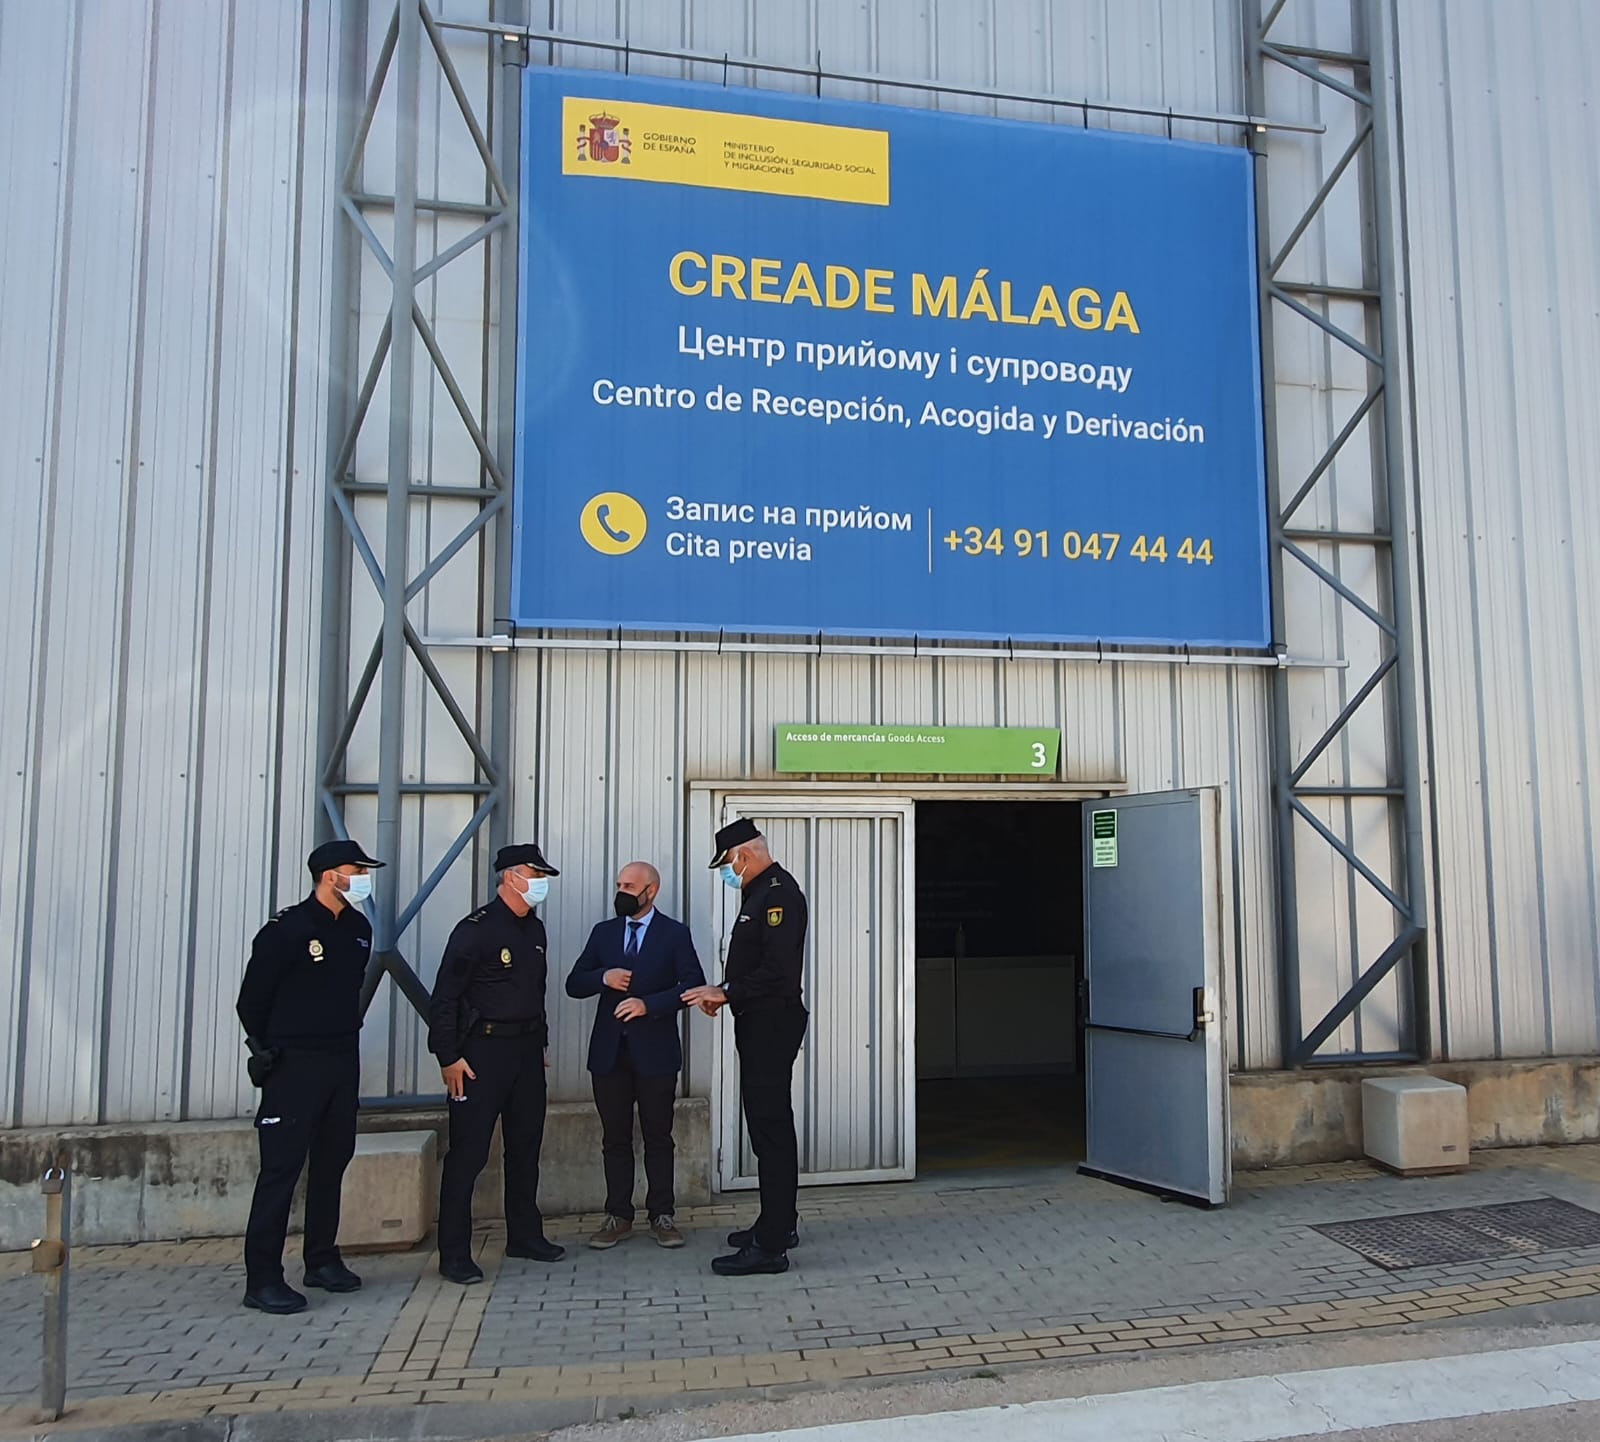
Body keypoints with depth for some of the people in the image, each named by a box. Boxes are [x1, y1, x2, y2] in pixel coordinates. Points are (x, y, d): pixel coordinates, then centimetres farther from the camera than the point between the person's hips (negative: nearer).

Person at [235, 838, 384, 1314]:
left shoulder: (359, 929, 9)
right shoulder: (287, 929, -13)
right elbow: (252, 997, -7)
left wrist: (344, 1035, 16)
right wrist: (267, 1047, 1)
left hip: (343, 1062, 7)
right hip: (294, 1065, -7)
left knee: (333, 1161, 14)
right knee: (281, 1168, -5)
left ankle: (322, 1260, 27)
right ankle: (262, 1279, 2)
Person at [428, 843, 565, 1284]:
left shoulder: (534, 929, 12)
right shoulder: (475, 929, -12)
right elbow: (444, 997, -13)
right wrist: (449, 1056, -15)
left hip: (527, 1051, 8)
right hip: (482, 1052, -8)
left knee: (525, 1147, 15)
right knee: (468, 1153, -3)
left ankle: (525, 1235, 27)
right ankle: (454, 1254, 6)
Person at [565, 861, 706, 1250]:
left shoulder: (675, 934, -1)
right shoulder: (603, 932, 10)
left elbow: (694, 984, -9)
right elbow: (574, 983, 9)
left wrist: (649, 1004, -19)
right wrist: (604, 977, -11)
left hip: (655, 1052, -3)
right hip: (609, 1052, 3)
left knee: (658, 1137, 6)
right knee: (615, 1138, 9)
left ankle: (661, 1216, 16)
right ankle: (618, 1216, 19)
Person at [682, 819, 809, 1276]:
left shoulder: (778, 892, -16)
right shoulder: (761, 892, 16)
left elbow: (780, 970, -24)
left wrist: (726, 992, -17)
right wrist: (724, 994, 6)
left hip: (772, 1026, -11)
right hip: (760, 1026, 11)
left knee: (770, 1129, -7)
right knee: (772, 1127, 18)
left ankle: (770, 1246, -1)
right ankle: (778, 1224, 30)